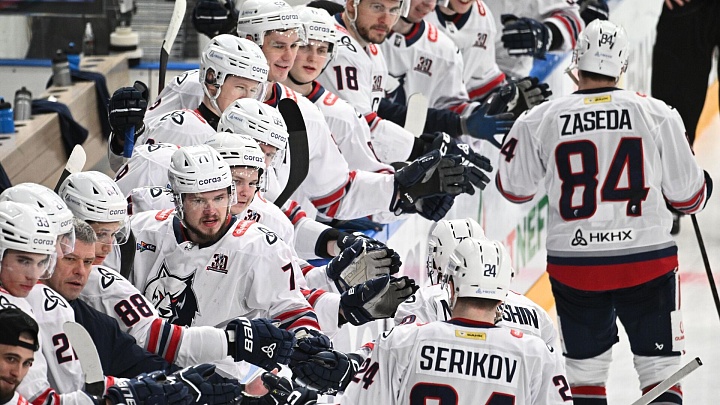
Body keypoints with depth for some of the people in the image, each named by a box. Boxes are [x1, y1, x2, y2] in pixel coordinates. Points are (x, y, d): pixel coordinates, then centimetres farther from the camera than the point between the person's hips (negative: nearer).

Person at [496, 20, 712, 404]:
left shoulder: (540, 120, -4)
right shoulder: (657, 114, -5)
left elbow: (514, 188, 8)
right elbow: (687, 194, 0)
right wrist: (704, 186, 24)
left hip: (574, 267, 1)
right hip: (646, 262, -1)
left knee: (585, 371, 13)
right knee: (660, 370, 6)